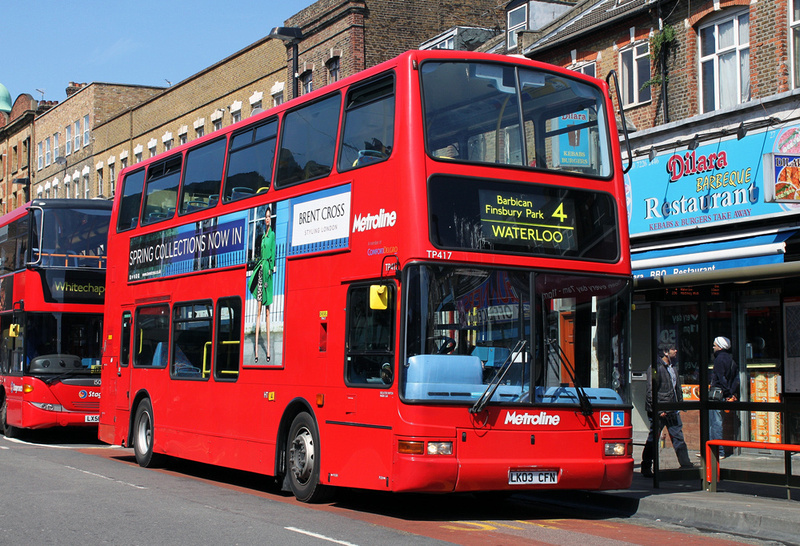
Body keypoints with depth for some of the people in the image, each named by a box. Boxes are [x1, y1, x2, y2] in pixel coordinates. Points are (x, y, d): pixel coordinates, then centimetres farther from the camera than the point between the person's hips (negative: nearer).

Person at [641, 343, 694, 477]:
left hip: (672, 410, 7)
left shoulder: (673, 367, 14)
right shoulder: (655, 368, -12)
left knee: (678, 437, 9)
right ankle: (646, 468, 10)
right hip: (659, 411, -7)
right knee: (653, 439, 1)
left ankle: (686, 464, 16)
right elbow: (651, 390, -16)